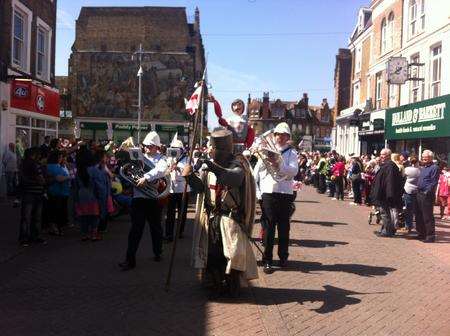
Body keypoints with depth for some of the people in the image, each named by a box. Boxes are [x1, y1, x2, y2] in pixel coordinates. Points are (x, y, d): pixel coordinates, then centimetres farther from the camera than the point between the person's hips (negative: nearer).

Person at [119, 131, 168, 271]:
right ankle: (130, 259, -1)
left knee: (156, 227, 14)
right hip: (138, 197, 1)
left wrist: (146, 177, -33)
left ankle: (157, 253, 33)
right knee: (136, 228, -2)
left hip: (154, 197, -1)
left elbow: (160, 170, -20)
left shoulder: (161, 158, 2)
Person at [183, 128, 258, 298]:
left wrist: (215, 168, -46)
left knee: (232, 252, -4)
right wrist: (190, 176, -16)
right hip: (211, 216, 5)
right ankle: (217, 284, 23)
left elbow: (235, 178, -31)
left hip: (231, 216, -4)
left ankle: (233, 284, 16)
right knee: (211, 252, 7)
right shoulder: (209, 164, 8)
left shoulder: (237, 163, -8)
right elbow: (201, 187, 3)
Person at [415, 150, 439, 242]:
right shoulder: (422, 168, 19)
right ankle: (421, 234, 24)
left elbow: (434, 183, -15)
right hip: (419, 194, 9)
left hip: (427, 195, -9)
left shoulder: (434, 168, -9)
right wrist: (418, 189, 14)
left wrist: (427, 192, -20)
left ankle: (430, 236, -1)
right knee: (418, 216, 14)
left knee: (427, 217, -6)